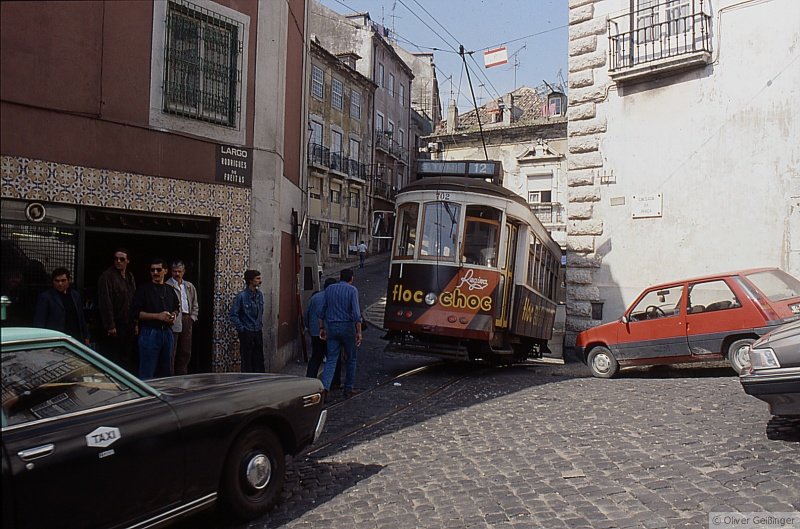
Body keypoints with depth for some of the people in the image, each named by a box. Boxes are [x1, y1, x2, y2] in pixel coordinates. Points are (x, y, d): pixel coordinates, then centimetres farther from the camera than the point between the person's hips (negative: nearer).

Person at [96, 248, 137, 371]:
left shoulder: (130, 277, 15)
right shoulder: (107, 276, -9)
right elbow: (105, 302, -15)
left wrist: (135, 324, 13)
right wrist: (110, 326, -18)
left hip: (128, 327, 7)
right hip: (113, 328, -7)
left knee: (128, 359, 9)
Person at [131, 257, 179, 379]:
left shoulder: (169, 290, 14)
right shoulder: (144, 289, -2)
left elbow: (176, 308, 27)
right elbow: (135, 313, -9)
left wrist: (174, 316, 5)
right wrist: (158, 316, -16)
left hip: (167, 332, 5)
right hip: (150, 332, -5)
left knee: (166, 372, 11)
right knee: (147, 373, -3)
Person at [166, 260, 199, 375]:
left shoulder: (190, 287, 16)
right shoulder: (167, 286, -4)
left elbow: (195, 306, 21)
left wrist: (192, 318, 9)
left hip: (187, 322, 6)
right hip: (173, 322, -6)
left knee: (185, 353, 9)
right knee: (171, 354, -3)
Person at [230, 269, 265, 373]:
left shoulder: (260, 294, 4)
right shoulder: (241, 296, -14)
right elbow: (233, 315, -12)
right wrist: (242, 329, -11)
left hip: (258, 333, 6)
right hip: (246, 333, -6)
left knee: (259, 359, 10)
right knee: (247, 360, 2)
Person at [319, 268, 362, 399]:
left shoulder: (329, 289, 7)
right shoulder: (352, 290, -6)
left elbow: (322, 311, 10)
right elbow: (356, 313, -13)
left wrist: (322, 328, 18)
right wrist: (359, 332, -11)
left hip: (331, 327, 3)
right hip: (347, 327, -3)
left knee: (331, 360, 3)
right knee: (351, 359, 14)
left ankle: (324, 387, -15)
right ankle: (348, 388, 18)